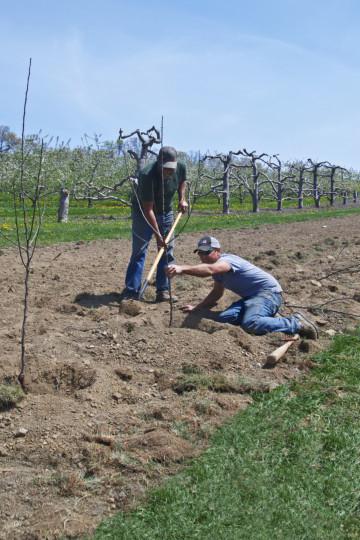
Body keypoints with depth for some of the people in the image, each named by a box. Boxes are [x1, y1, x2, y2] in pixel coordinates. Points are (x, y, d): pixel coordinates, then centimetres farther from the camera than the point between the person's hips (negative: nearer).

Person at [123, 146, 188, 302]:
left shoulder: (181, 167, -17)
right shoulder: (147, 175, -34)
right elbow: (148, 209, -31)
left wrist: (182, 199, -4)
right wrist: (157, 235, -32)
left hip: (166, 212, 5)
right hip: (143, 212, -5)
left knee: (167, 252, 1)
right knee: (139, 251, -8)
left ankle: (163, 291, 6)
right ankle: (131, 290, -6)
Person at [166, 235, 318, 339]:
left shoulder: (226, 260, -19)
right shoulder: (217, 267, 13)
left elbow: (209, 270, -44)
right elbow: (217, 293, 29)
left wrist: (182, 268, -56)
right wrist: (197, 308, 22)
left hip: (269, 292, -9)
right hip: (251, 296, 9)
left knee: (250, 324, -35)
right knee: (224, 319, -11)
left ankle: (296, 323, -18)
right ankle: (266, 318, 2)